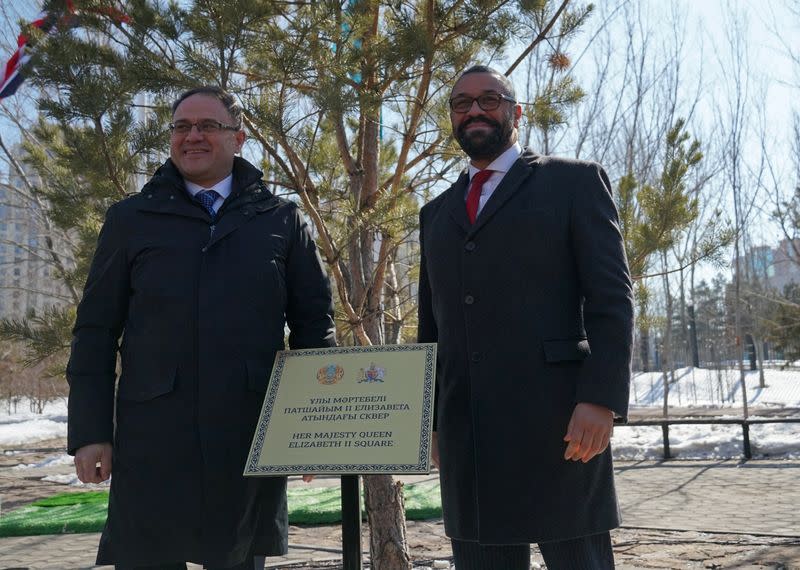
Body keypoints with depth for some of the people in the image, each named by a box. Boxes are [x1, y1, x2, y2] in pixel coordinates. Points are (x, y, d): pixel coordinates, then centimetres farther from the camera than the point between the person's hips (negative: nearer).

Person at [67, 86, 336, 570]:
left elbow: (314, 321, 8)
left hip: (253, 436, 0)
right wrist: (89, 431, 0)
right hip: (153, 438, 0)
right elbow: (96, 331, 7)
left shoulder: (281, 219, 9)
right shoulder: (131, 219, 9)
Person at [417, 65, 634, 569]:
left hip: (555, 421, -4)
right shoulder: (437, 212, 20)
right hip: (466, 432, 5)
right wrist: (431, 418, 13)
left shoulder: (575, 181, 6)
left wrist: (601, 399, -14)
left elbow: (612, 298, -3)